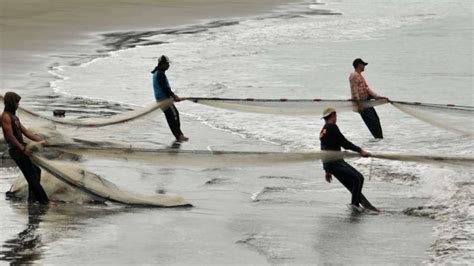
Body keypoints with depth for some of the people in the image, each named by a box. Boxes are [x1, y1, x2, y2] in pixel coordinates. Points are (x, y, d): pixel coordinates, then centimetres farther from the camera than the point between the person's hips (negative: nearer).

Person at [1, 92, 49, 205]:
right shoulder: (6, 117, -15)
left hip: (21, 149, 10)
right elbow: (10, 136, -20)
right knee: (31, 175, -6)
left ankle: (33, 197, 23)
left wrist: (39, 140, 8)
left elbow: (25, 131, 15)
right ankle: (43, 200, -2)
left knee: (36, 171, 18)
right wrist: (23, 148, -18)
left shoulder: (14, 117, 15)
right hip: (16, 150, -10)